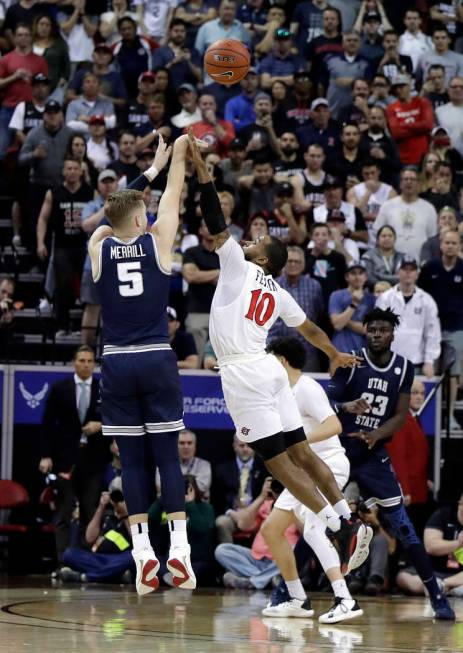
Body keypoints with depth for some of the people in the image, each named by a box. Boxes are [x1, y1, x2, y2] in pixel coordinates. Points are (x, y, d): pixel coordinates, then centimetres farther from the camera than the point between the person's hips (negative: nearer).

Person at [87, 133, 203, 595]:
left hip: (117, 363, 1)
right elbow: (172, 198, 12)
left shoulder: (99, 248, 1)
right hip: (157, 361, -1)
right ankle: (178, 545, -7)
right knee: (167, 454, 2)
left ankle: (142, 549, -4)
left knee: (131, 458, 3)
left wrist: (151, 170, 30)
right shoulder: (157, 243, -3)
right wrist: (177, 157, 27)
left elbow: (117, 211, 20)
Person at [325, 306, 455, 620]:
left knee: (402, 526, -4)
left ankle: (437, 596, 0)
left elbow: (400, 415, -1)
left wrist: (376, 435, -20)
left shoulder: (403, 368, 1)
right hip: (340, 450, -1)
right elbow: (328, 402, -10)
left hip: (374, 456, 1)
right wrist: (347, 407, -33)